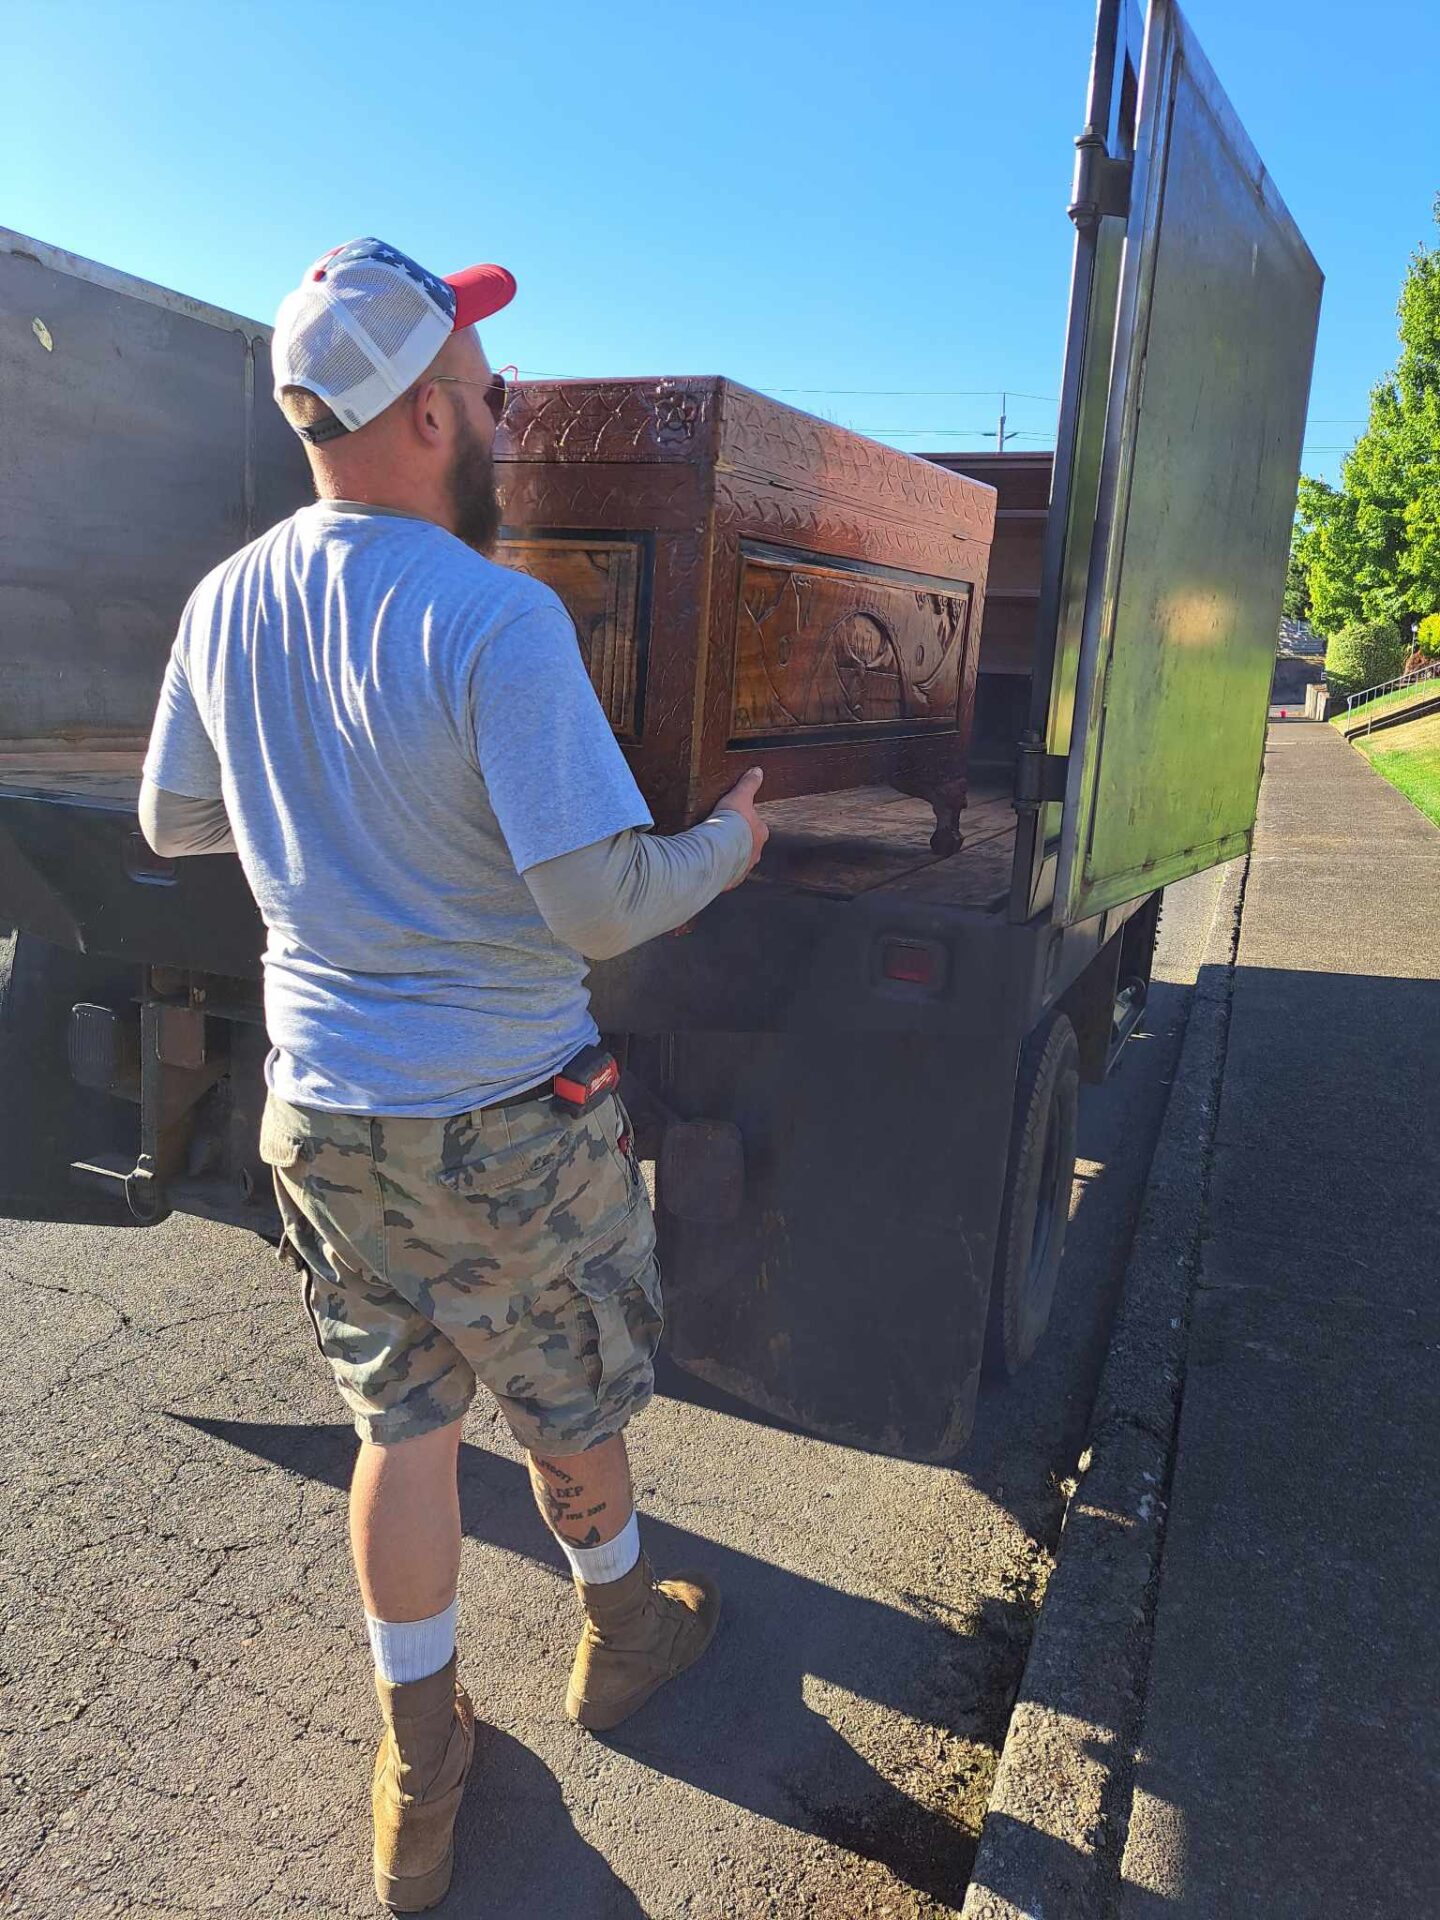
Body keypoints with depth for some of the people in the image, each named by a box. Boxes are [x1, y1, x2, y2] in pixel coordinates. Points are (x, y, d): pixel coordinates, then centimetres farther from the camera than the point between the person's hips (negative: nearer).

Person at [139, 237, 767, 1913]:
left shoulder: (226, 606, -2)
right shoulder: (495, 615, -23)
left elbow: (173, 822, 12)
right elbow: (597, 905, -24)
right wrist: (730, 844, -5)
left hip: (319, 1110, 6)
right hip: (498, 1116, -5)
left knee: (401, 1421, 20)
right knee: (568, 1400, 20)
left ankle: (417, 1774, 37)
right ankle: (618, 1632, 48)